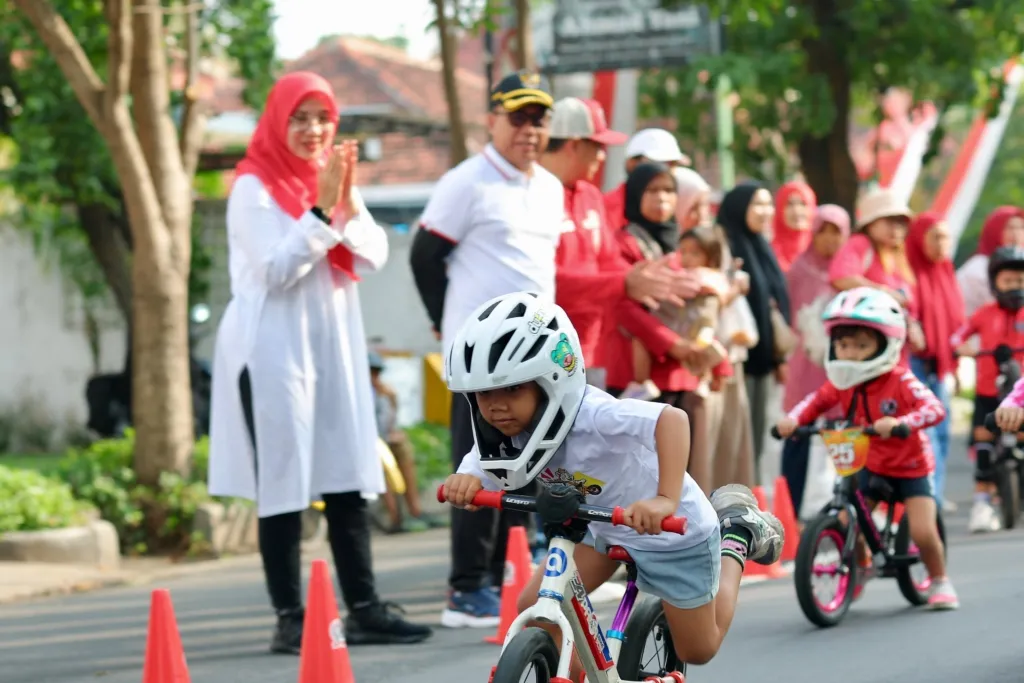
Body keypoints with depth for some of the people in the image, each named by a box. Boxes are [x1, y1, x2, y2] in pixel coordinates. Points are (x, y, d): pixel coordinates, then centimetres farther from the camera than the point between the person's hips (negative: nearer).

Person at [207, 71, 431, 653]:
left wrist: (349, 203, -12)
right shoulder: (254, 188, -7)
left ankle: (364, 610, 8)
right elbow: (278, 269, -16)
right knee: (284, 485, -4)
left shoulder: (336, 178, 12)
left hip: (335, 345, 6)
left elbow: (375, 255, 3)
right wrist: (322, 209, -21)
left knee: (349, 480, 5)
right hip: (275, 351, -6)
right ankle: (290, 619, -2)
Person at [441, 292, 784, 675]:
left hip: (671, 530, -6)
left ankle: (736, 542, 34)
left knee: (698, 649, 15)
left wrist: (666, 500, -66)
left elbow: (672, 419, -55)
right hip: (604, 528, 6)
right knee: (535, 608, -7)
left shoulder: (591, 417, -43)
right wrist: (464, 482, -47)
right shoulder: (505, 435, -18)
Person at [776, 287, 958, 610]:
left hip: (911, 466, -4)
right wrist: (793, 418, -17)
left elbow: (935, 409, -37)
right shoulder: (842, 383, -10)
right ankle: (861, 566, 26)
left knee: (923, 531, -15)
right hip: (872, 466, 5)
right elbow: (817, 401, 4)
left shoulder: (900, 381, -26)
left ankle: (939, 581, 13)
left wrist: (900, 423, -53)